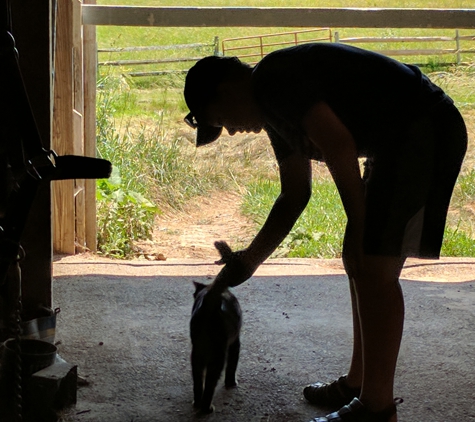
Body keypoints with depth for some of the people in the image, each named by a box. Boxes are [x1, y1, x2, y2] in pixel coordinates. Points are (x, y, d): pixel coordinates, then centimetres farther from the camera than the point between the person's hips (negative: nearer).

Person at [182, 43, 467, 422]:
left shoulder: (273, 80, -13)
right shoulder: (275, 112, 18)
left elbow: (338, 146, -21)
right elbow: (294, 195, 23)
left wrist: (357, 228, -14)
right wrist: (250, 260, 24)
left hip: (423, 130, -11)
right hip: (400, 140, 11)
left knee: (373, 270, -9)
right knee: (363, 264, 15)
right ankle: (359, 384, 25)